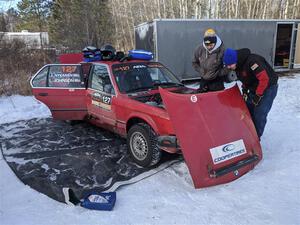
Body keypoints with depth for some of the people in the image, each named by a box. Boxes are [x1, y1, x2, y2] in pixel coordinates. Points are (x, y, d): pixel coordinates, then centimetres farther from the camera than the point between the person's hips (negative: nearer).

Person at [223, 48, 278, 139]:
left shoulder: (252, 61, -31)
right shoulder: (238, 64, -4)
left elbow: (264, 79, -33)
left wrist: (258, 96, -25)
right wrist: (244, 90, 4)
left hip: (268, 87, -8)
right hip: (254, 88, 9)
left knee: (259, 115, -10)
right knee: (248, 110, 8)